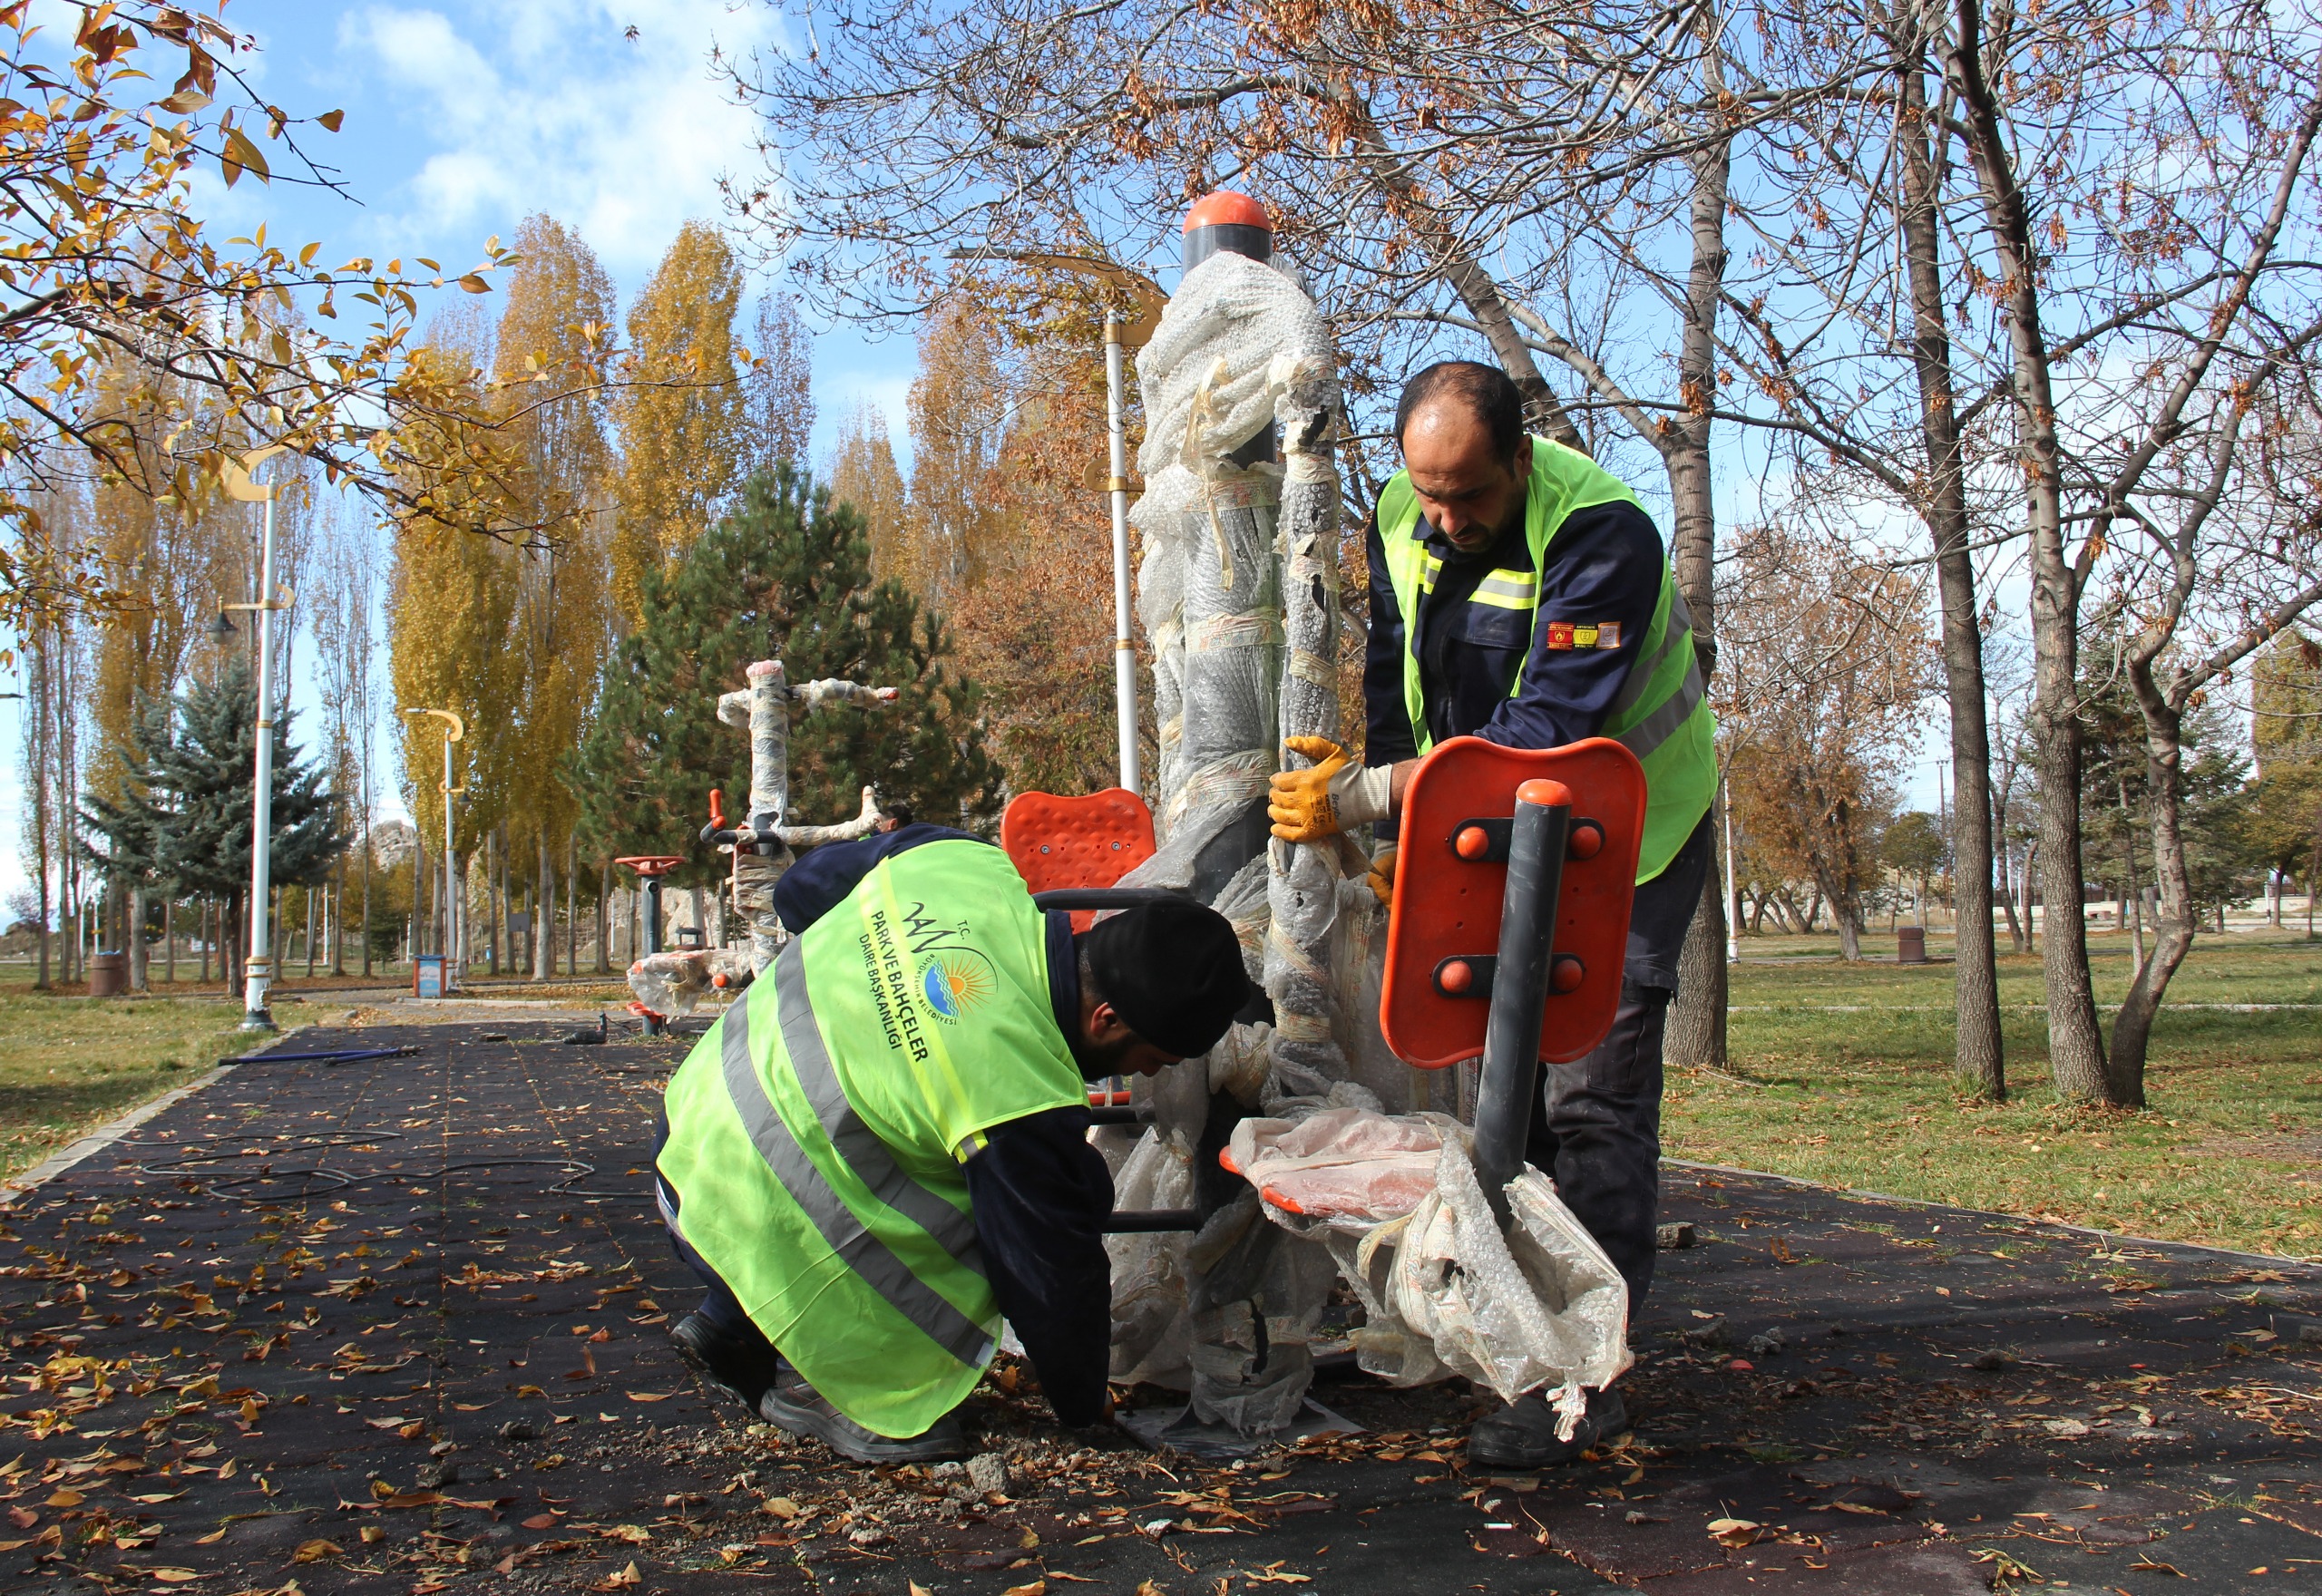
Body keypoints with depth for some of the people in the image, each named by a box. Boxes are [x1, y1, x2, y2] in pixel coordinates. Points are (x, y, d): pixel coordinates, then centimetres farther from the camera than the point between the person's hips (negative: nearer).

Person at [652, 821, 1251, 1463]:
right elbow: (1054, 1278, -12)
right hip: (751, 1220, -9)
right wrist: (1084, 1409, 6)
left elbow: (801, 886, 12)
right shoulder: (1020, 1101, -26)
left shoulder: (963, 860, -6)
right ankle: (820, 1385, 0)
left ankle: (729, 1325, 26)